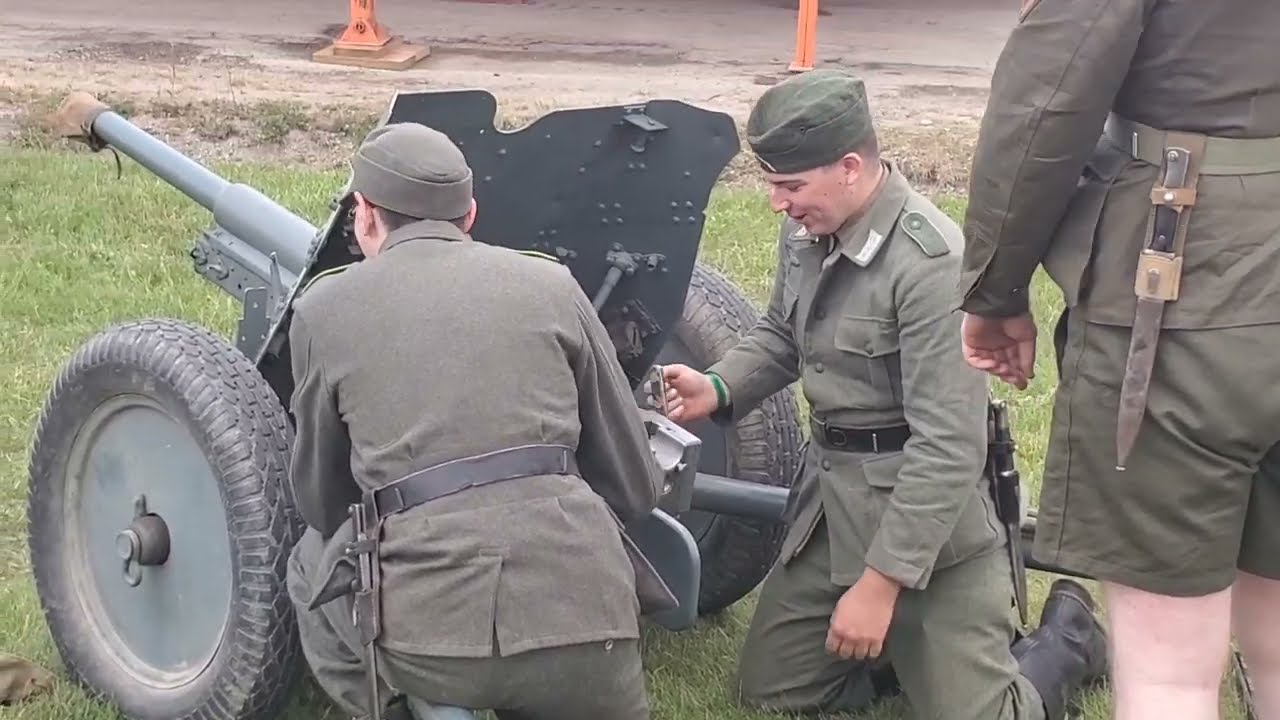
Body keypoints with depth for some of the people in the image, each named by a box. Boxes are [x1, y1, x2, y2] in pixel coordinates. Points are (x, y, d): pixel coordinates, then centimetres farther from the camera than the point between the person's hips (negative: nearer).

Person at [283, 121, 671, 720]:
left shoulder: (324, 309, 11)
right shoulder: (551, 284, 13)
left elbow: (320, 503, 23)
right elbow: (636, 484, 17)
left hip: (424, 629, -2)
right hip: (582, 616, 2)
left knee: (314, 564, 30)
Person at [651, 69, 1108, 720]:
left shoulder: (931, 261, -25)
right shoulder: (807, 230, -1)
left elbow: (948, 446, -25)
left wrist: (881, 582, -24)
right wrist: (717, 388, -2)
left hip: (926, 515, -7)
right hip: (829, 499, 8)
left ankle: (1066, 636, 28)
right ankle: (900, 650, 32)